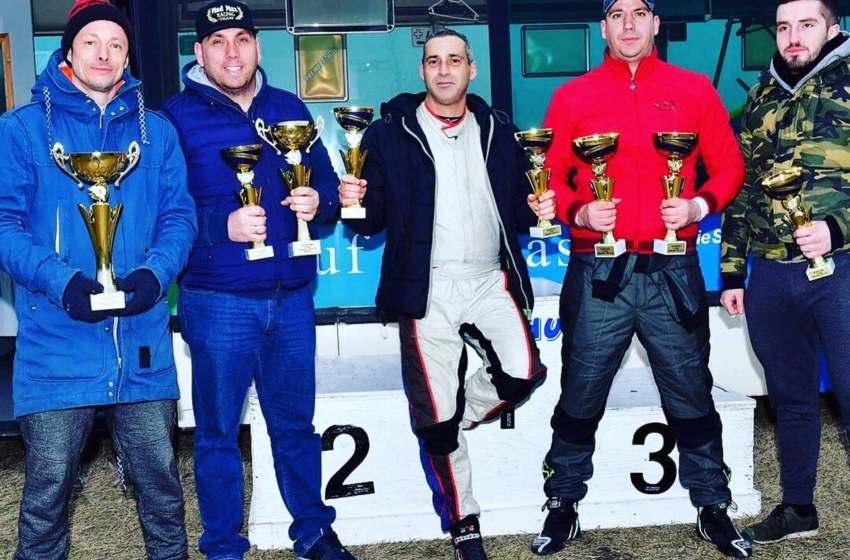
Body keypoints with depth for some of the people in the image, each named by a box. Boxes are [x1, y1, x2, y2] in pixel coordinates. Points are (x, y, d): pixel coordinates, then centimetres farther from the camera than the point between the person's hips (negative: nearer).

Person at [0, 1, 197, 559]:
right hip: (56, 348, -2)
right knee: (48, 486, 6)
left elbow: (179, 215, 6)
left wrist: (156, 271, -14)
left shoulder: (157, 131, 11)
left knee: (160, 479, 11)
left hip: (143, 345, 2)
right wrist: (61, 281, -20)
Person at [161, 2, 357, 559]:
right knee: (218, 433, 8)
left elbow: (326, 179, 14)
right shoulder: (177, 116, -4)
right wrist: (223, 226, -23)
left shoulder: (289, 108, 10)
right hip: (218, 301, -3)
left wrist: (319, 201, -7)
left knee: (296, 425, 16)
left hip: (292, 297, 4)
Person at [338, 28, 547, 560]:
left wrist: (535, 207, -7)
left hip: (490, 281, 3)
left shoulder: (498, 131, 12)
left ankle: (452, 418, 12)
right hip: (426, 290, -2)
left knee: (522, 373, -20)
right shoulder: (391, 133, 2)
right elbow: (373, 221, 0)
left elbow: (516, 211, 15)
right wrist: (355, 203, -21)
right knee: (436, 422, 0)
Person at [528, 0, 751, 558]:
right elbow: (549, 175, 8)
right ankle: (563, 506, 22)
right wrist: (578, 211, -10)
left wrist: (700, 205, -8)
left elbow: (729, 166, 10)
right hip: (597, 273, 0)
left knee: (691, 393, 8)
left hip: (672, 272, 1)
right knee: (581, 393, 6)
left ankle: (713, 507, 24)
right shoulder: (572, 97, 7)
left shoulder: (694, 89, 8)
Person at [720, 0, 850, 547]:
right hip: (770, 275, 5)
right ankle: (798, 509, 30)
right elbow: (740, 188, 16)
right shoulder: (762, 97, 14)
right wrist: (731, 271, 13)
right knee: (791, 398, 15)